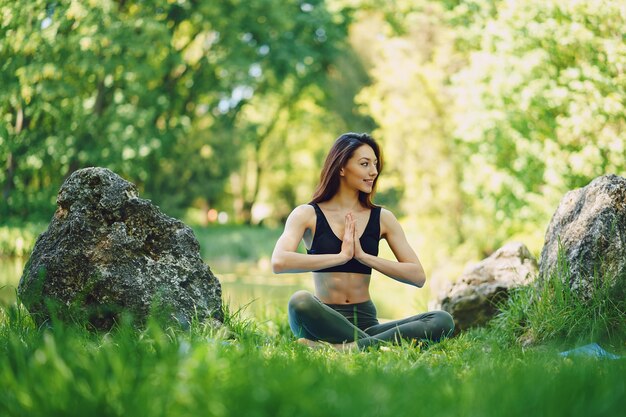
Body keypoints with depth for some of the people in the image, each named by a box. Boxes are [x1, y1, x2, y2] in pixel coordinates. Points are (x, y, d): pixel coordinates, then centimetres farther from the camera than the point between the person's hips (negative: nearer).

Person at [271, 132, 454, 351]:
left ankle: (346, 348, -35)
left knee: (442, 321, -22)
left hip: (366, 322, 4)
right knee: (300, 301, -37)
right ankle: (381, 344, -28)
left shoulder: (382, 218, 11)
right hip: (323, 322, -3)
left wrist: (363, 256, -8)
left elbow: (418, 276, 1)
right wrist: (341, 256, -14)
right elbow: (279, 262, -16)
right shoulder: (308, 214, 2)